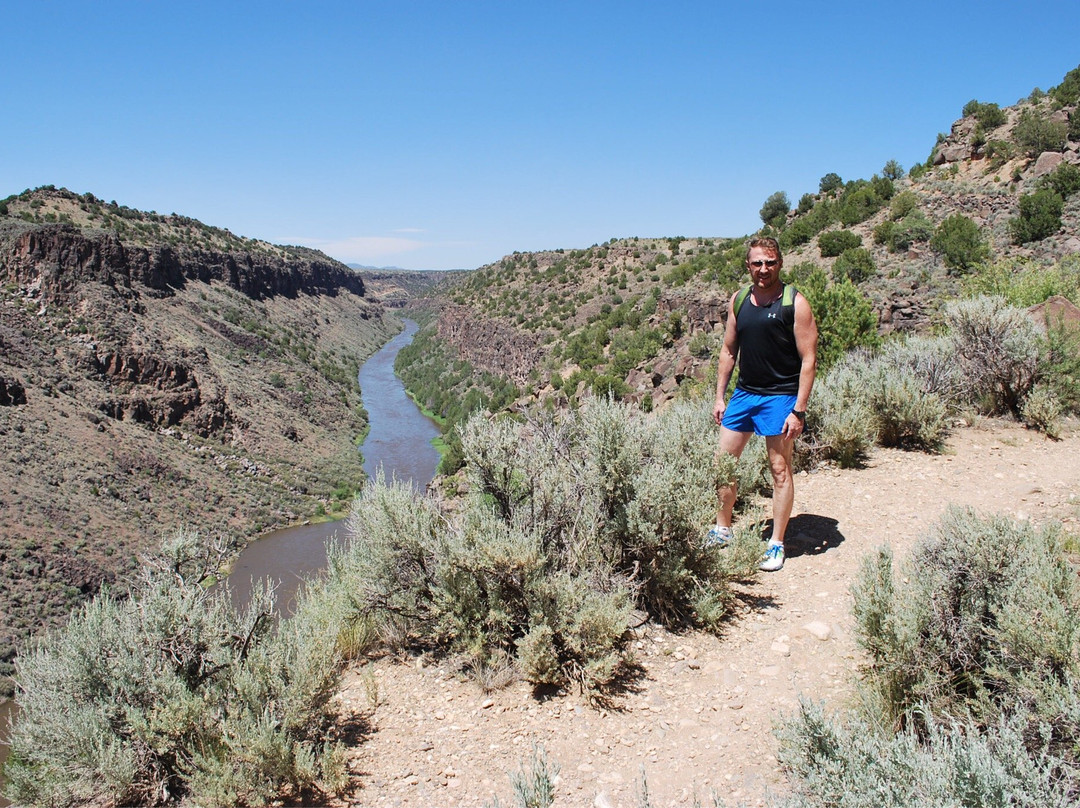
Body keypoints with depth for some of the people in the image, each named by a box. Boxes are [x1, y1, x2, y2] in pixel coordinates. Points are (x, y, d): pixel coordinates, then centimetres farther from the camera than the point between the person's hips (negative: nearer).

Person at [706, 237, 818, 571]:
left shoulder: (794, 303, -10)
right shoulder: (738, 300, 6)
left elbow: (809, 359, -11)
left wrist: (798, 410, -16)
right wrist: (720, 396, 10)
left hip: (779, 397, -5)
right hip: (743, 393, 5)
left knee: (780, 469, 2)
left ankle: (777, 545, 13)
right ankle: (722, 529, 26)